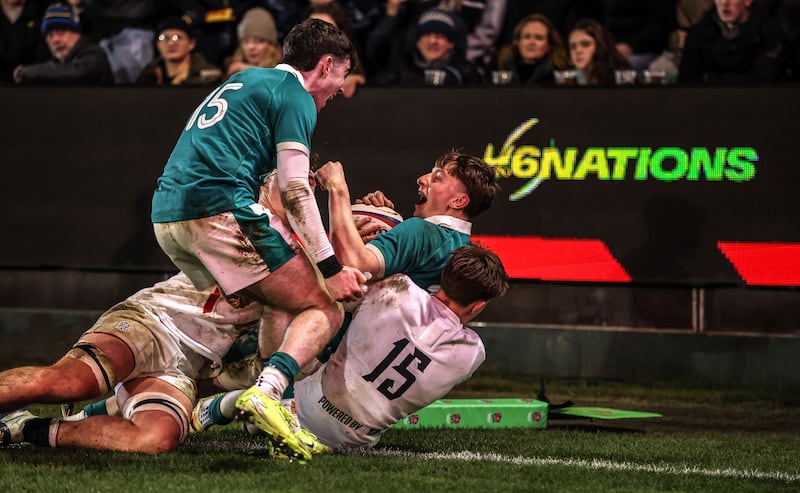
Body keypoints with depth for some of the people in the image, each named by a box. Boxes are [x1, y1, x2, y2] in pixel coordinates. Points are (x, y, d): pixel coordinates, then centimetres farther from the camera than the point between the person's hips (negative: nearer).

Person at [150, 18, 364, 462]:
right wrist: (330, 268, -6)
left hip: (166, 215, 9)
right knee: (324, 311, -7)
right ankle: (266, 393, -32)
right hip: (221, 209, -9)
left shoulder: (245, 80, 29)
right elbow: (294, 192, -6)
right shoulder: (294, 98, 2)